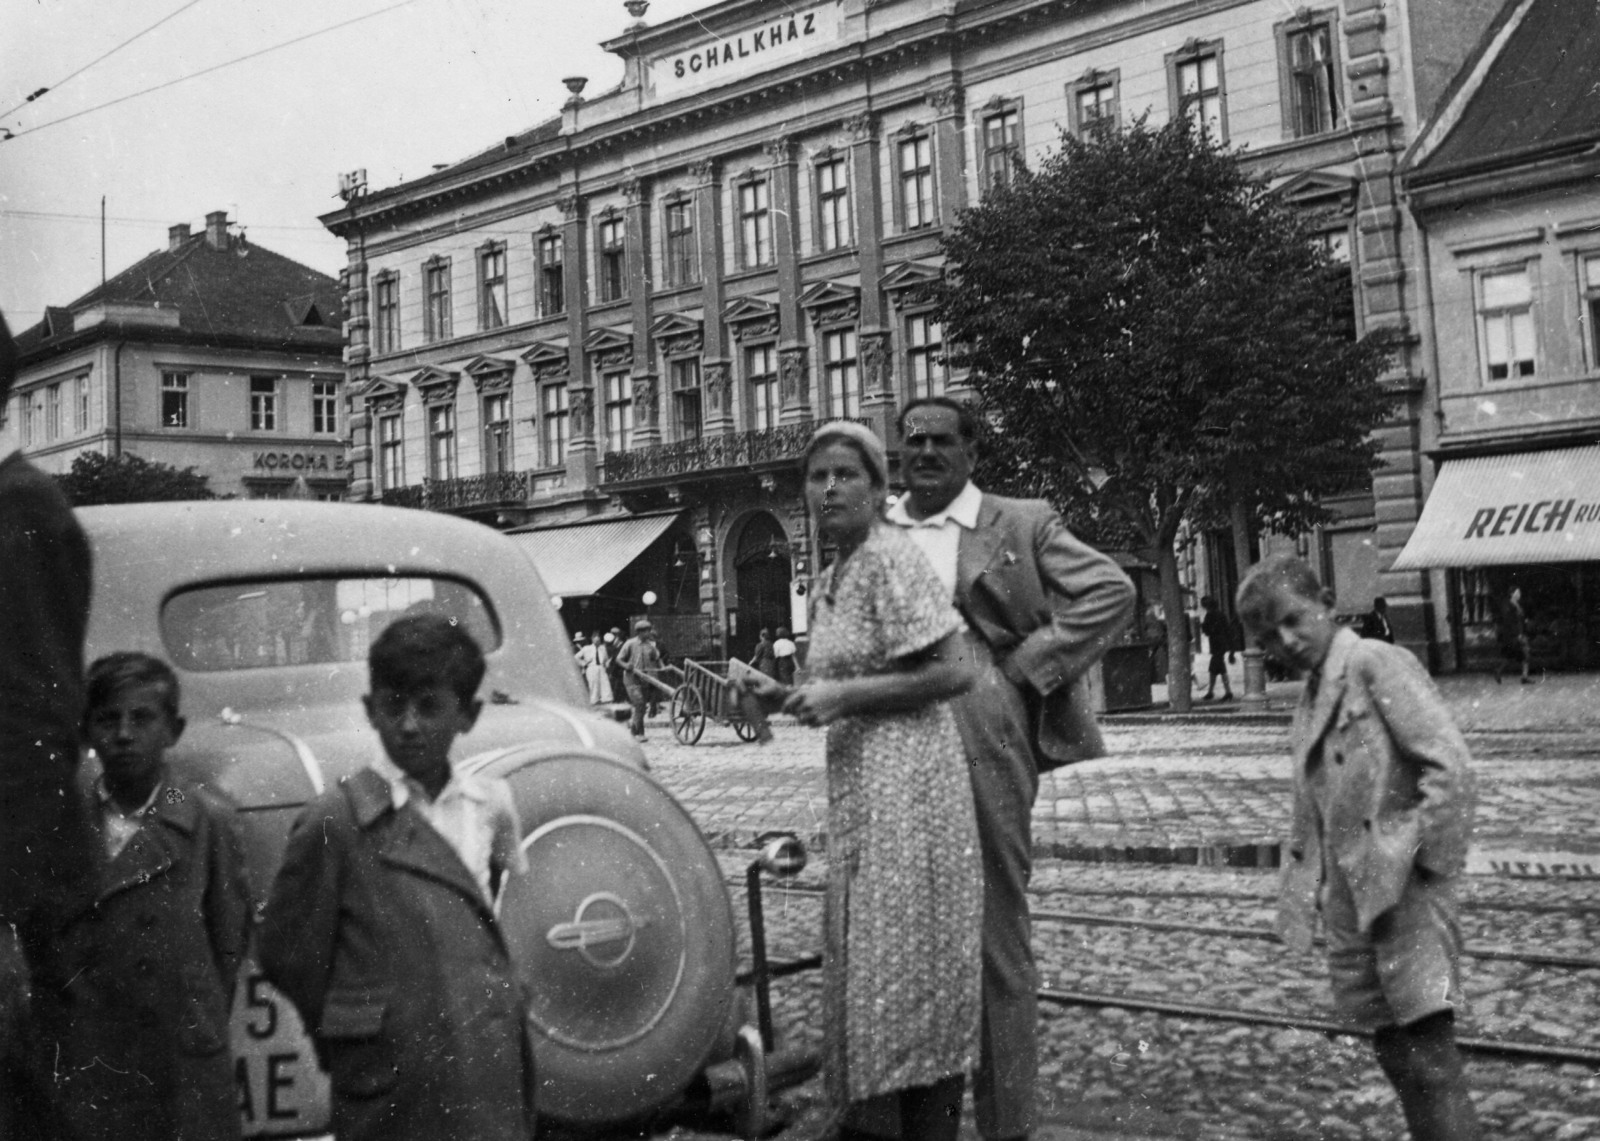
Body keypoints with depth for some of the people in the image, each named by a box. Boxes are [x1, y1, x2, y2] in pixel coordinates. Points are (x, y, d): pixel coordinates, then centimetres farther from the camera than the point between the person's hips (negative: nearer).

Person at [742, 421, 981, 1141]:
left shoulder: (891, 559, -12)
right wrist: (787, 696, 7)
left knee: (906, 955, -2)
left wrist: (842, 694, -17)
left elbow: (953, 672, -18)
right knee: (866, 954, 14)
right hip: (857, 782, 9)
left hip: (906, 777, -9)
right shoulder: (828, 582, 14)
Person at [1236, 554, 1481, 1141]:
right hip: (1350, 896, 8)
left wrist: (1417, 857, -15)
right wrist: (1302, 895, 13)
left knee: (1429, 1054, -10)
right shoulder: (1311, 699, 15)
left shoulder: (1376, 663, -8)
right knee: (1394, 1052, 13)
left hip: (1405, 890, -8)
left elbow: (1450, 767, -16)